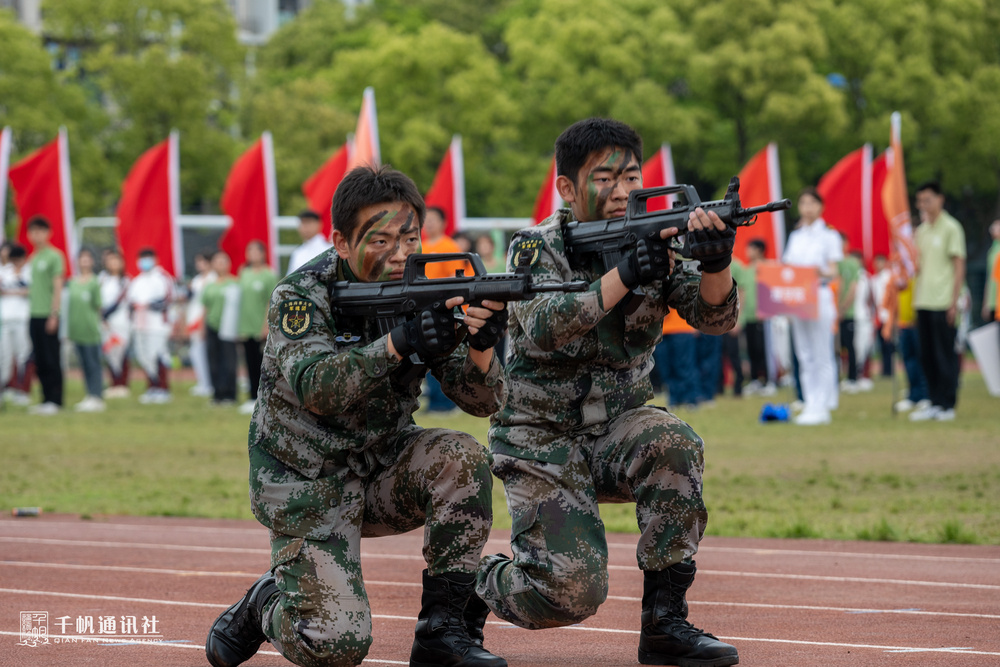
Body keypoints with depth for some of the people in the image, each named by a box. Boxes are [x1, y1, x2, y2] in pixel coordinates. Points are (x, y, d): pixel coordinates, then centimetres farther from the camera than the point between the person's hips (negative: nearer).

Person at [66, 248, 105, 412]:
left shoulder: (95, 282, -5)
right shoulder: (72, 282, 11)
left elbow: (97, 305, -3)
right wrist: (68, 329, 17)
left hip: (90, 330, -6)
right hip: (77, 330, 6)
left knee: (93, 364, -6)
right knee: (84, 364, 10)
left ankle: (96, 397, -6)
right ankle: (90, 396, 15)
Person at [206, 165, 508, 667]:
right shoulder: (300, 297, -16)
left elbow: (480, 400, -13)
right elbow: (314, 388, -34)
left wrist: (481, 344, -35)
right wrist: (399, 343, -47)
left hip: (384, 472, 4)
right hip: (308, 489, -4)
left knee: (462, 458, -26)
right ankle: (262, 606, 18)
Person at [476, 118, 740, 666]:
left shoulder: (655, 243, -1)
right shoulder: (536, 248, -10)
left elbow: (714, 316, -15)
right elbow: (542, 329, -29)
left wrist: (716, 263, -38)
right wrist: (624, 277, -41)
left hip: (615, 435, 3)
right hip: (540, 442, -3)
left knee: (672, 443, -31)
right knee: (572, 592, -20)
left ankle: (665, 622, -20)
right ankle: (475, 583, 14)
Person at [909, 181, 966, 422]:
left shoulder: (951, 228, -3)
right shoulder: (921, 230, 16)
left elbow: (959, 267, -6)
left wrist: (954, 302, -11)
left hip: (943, 303, -6)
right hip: (923, 301, 6)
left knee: (945, 355, -4)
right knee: (927, 356, 6)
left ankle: (947, 405, 0)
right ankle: (934, 403, 11)